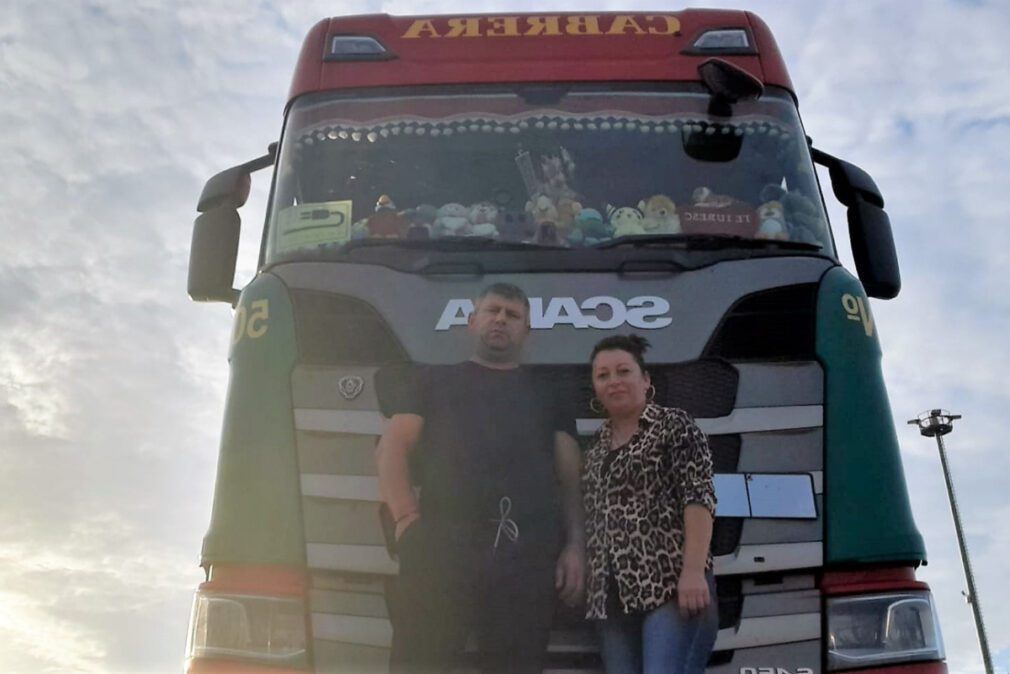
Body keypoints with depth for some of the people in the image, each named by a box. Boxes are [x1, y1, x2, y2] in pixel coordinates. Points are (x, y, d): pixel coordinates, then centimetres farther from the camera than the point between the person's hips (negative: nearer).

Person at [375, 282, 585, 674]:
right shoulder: (434, 381, 22)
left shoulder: (546, 396, 25)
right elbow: (392, 449, 11)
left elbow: (570, 477, 17)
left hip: (527, 555, 1)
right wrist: (406, 517, -5)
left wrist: (575, 544, 2)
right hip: (440, 549, -1)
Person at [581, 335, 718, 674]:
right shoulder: (596, 445, 18)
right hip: (611, 598, 6)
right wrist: (587, 587, 14)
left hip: (671, 585, -6)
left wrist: (694, 571, -19)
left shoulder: (674, 426, 1)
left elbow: (699, 497, -9)